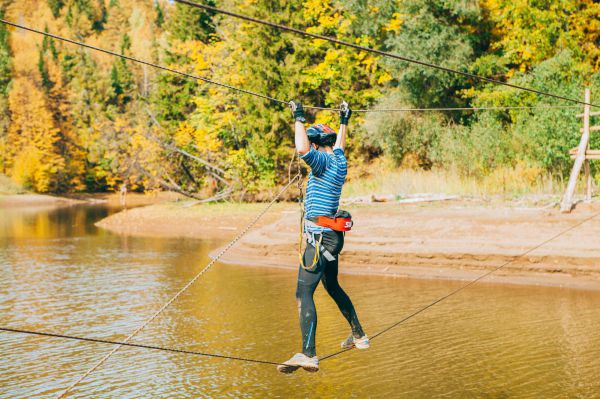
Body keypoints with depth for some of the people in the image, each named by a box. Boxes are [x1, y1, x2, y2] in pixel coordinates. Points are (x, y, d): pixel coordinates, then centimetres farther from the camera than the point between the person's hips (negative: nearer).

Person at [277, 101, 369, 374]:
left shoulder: (324, 161, -13)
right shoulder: (338, 160, 13)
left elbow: (302, 148, -33)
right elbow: (339, 144, 36)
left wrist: (299, 119, -20)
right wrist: (344, 122, 50)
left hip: (321, 238, -10)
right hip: (331, 236, 10)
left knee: (304, 292, -16)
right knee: (332, 287, 26)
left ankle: (308, 355, -24)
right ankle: (359, 336, 38)